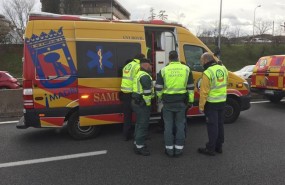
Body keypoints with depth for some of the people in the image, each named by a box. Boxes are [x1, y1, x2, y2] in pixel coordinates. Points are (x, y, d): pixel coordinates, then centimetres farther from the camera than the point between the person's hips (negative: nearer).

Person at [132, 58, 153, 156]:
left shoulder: (139, 74, 17)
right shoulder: (145, 76, -17)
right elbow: (147, 92, -22)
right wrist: (148, 103, -11)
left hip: (136, 102, 11)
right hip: (142, 104, -11)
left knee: (139, 124, 19)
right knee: (143, 125, -2)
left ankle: (137, 143, 30)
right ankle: (139, 147, 6)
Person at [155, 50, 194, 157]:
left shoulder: (163, 70, -3)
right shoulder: (186, 69, 2)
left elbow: (158, 88, -2)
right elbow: (191, 87, 4)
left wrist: (160, 97, 16)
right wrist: (190, 100, 12)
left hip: (168, 101, -1)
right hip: (181, 101, 1)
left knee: (168, 125, 10)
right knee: (180, 124, 12)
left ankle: (169, 149, 17)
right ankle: (179, 149, 19)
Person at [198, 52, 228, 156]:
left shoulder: (207, 73, -20)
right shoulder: (223, 68, 3)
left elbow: (204, 91, -19)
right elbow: (225, 83, 13)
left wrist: (201, 106, -11)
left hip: (212, 103, -7)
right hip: (222, 101, 7)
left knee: (212, 126, 2)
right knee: (220, 124, 16)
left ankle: (211, 149, 12)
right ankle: (219, 146, 28)